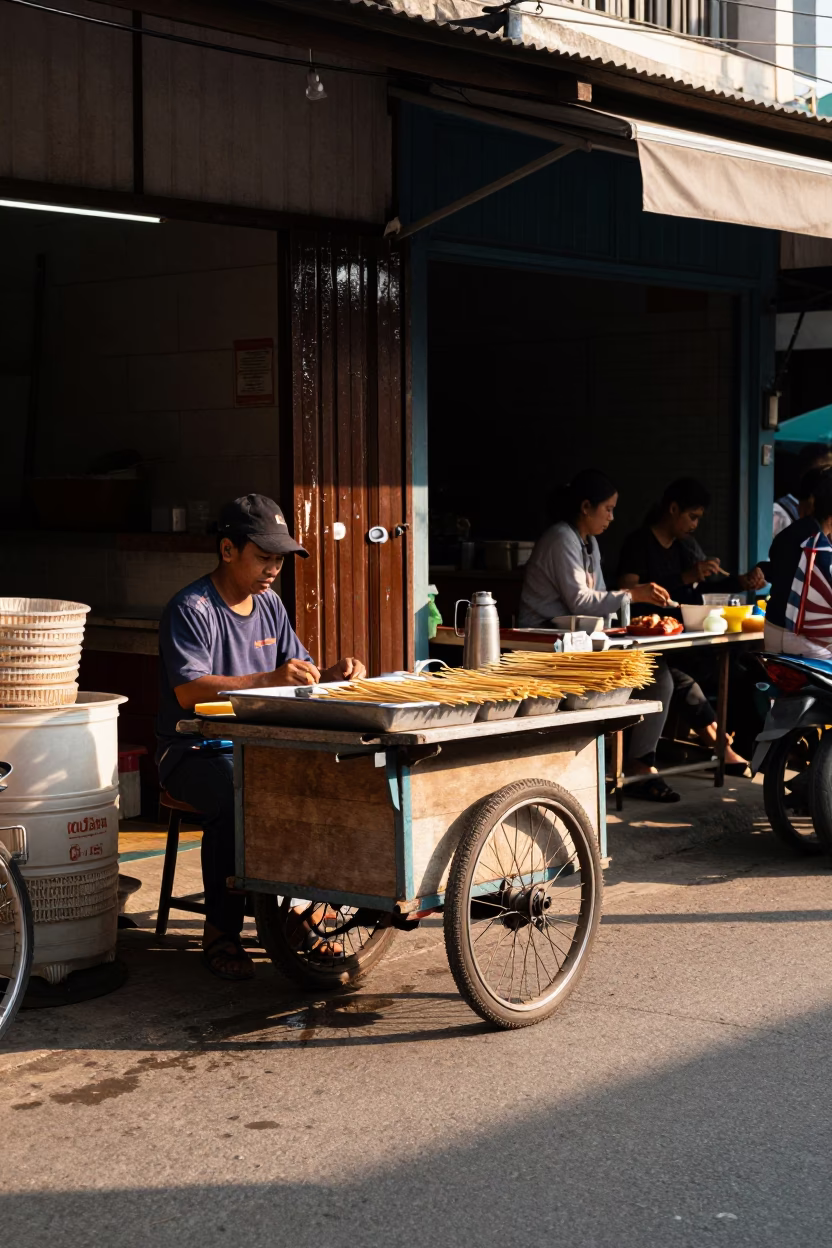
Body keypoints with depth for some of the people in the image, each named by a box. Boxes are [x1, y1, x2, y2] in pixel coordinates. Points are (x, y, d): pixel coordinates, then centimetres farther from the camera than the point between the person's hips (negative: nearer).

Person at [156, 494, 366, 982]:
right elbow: (188, 691, -24)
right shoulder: (191, 609, -11)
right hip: (197, 752, -6)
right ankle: (221, 931, -21)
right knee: (236, 797, -36)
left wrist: (335, 674, -10)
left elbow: (300, 672, 13)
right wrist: (269, 680, -34)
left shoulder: (269, 604, 13)